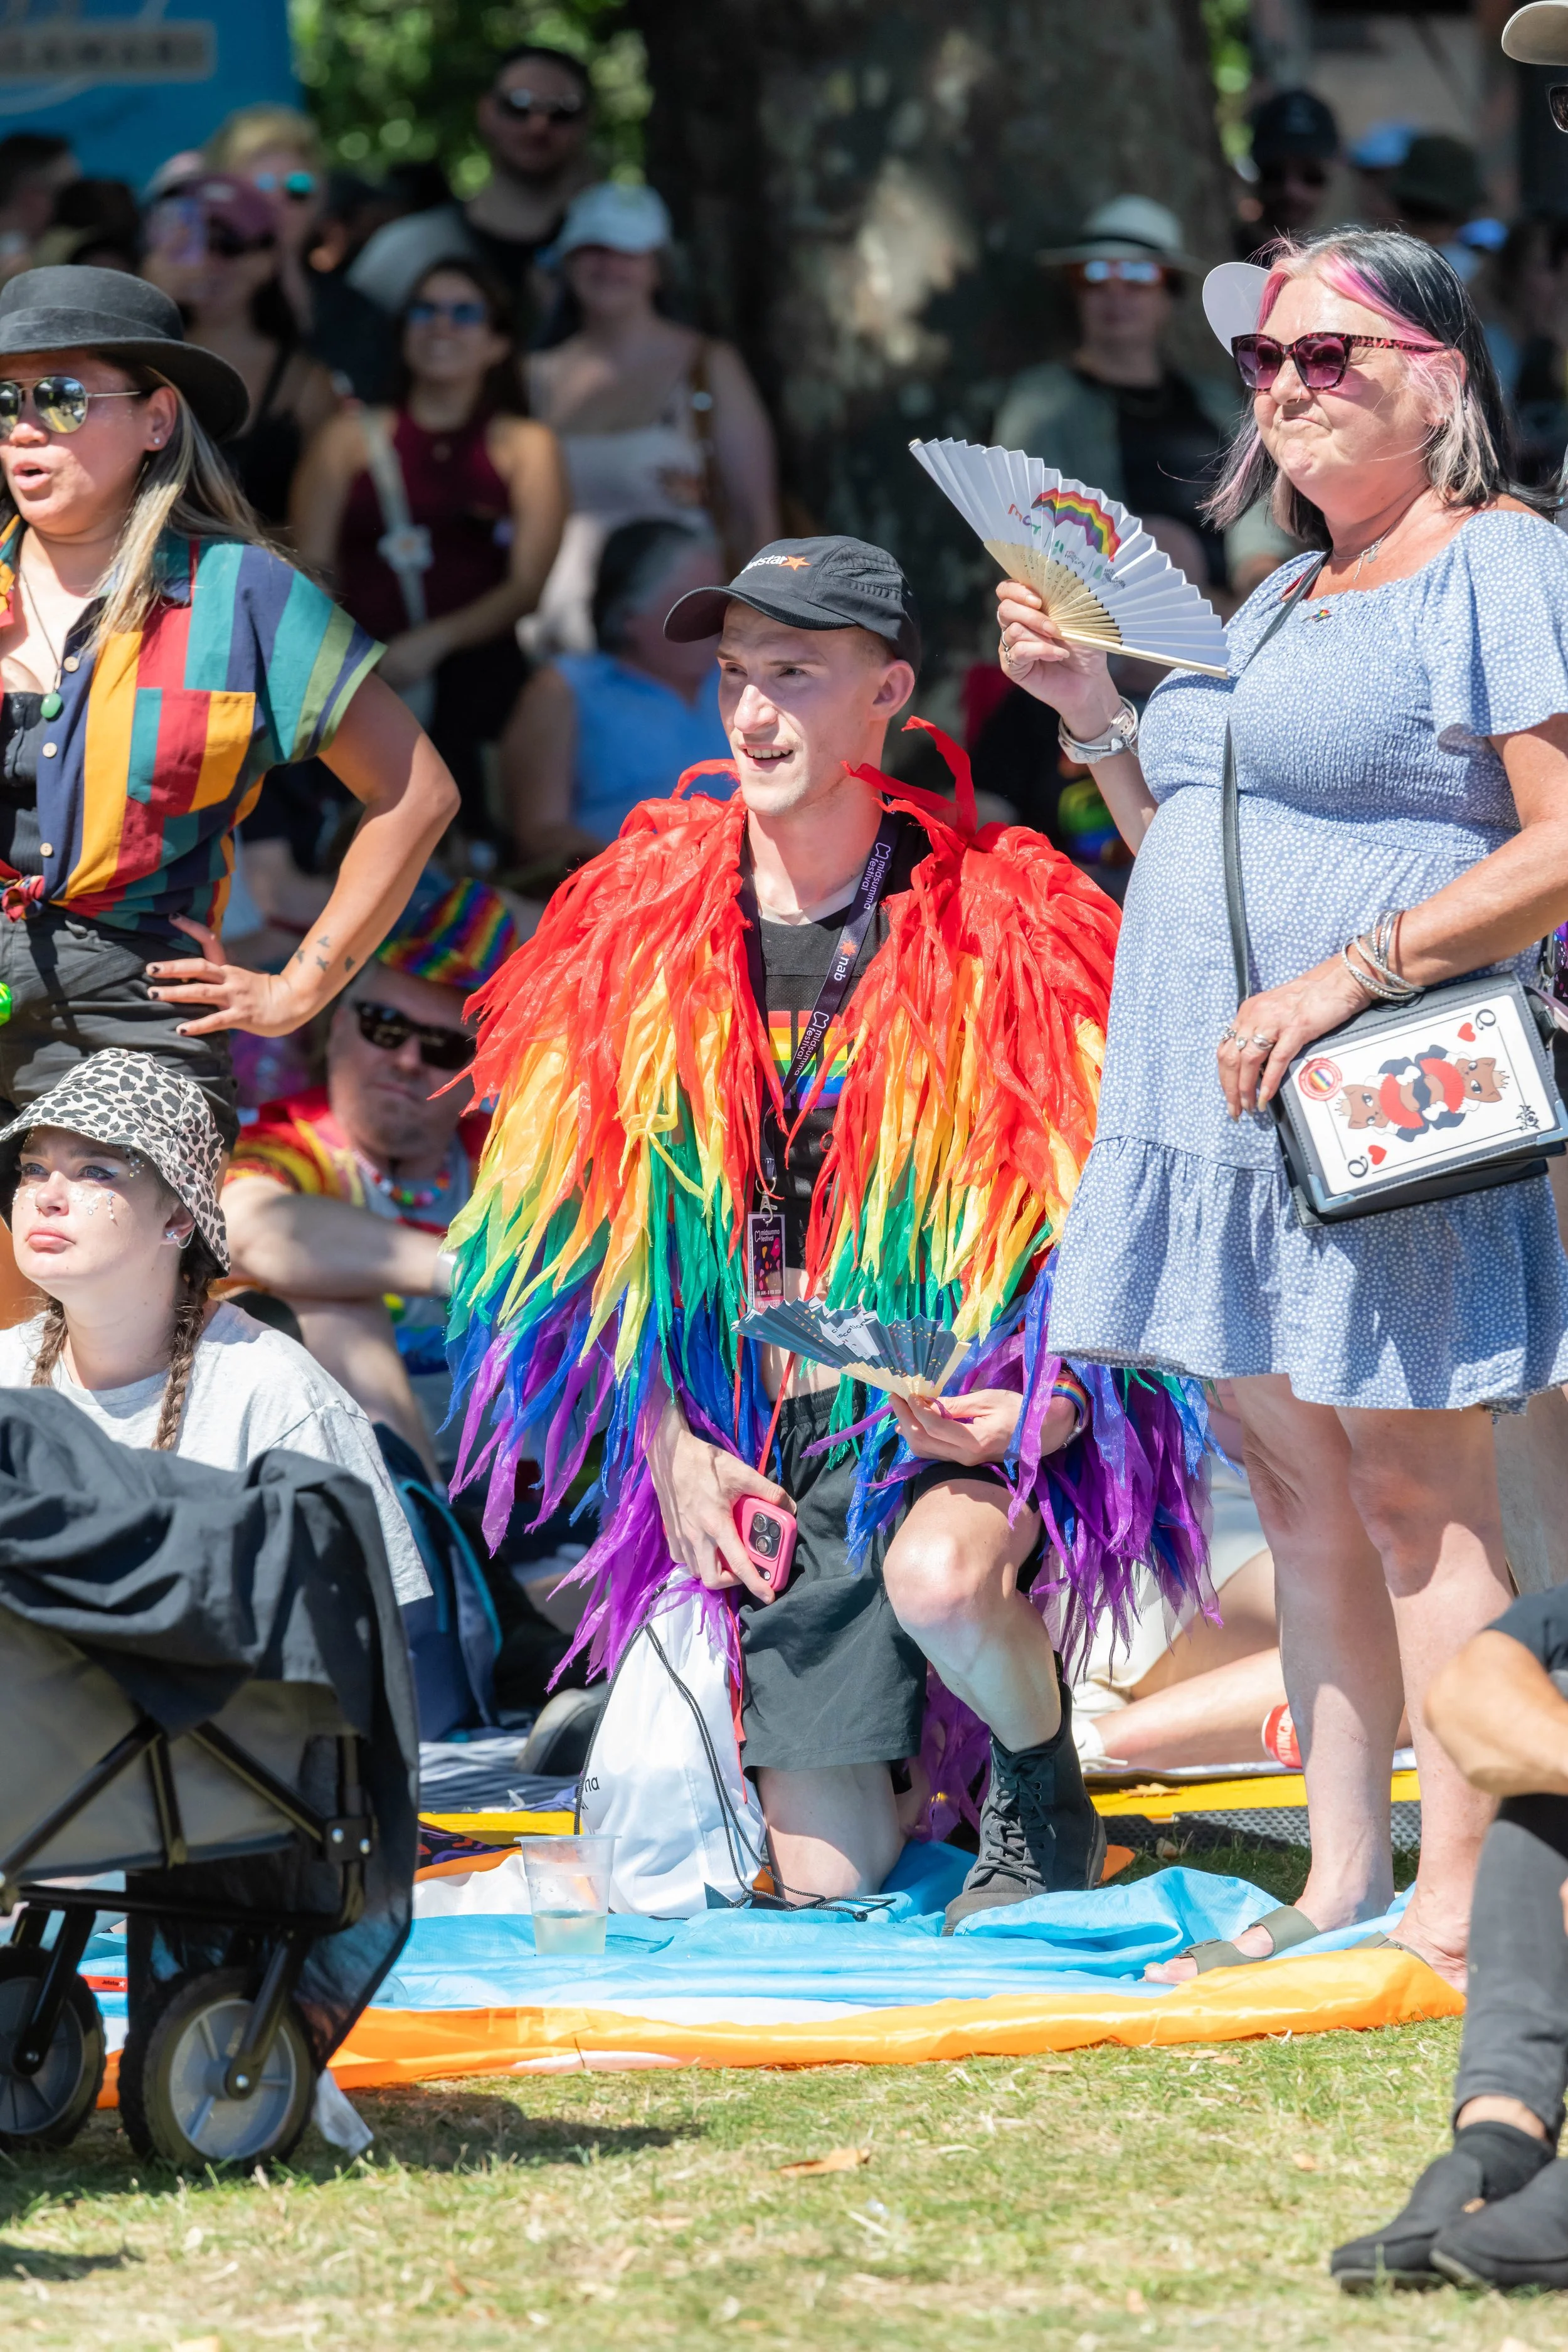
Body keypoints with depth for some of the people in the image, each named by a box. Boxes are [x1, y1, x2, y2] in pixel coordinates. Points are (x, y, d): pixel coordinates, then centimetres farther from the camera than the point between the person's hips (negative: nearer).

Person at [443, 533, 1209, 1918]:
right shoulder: (640, 934, 1)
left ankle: (1044, 1792, -4)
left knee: (938, 1579, -39)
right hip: (765, 1433, 3)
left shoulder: (1008, 928, -7)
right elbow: (593, 1221, 8)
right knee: (832, 1877, 0)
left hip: (963, 1407, -3)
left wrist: (1049, 1400, -18)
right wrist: (670, 1443, -1)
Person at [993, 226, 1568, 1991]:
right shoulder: (1280, 599, 21)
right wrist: (1094, 714, 12)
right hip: (1224, 1115, 9)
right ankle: (1343, 1879, 15)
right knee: (1294, 1480, 9)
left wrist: (1349, 976, -22)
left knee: (1416, 1486, -7)